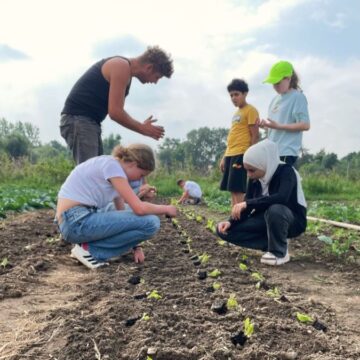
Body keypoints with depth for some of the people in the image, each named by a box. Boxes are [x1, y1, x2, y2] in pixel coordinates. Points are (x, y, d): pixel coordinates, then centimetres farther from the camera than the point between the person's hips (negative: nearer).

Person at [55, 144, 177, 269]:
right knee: (151, 223, -13)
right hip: (77, 222, -10)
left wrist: (135, 245, 12)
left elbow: (122, 211, 18)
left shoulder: (113, 167, 16)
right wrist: (166, 208, -1)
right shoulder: (111, 165, -12)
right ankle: (90, 249, -7)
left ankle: (86, 245, 9)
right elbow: (139, 208, -18)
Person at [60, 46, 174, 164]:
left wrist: (141, 126, 9)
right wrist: (142, 129, -8)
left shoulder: (125, 69, 17)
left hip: (90, 122, 10)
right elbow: (115, 112, -20)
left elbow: (117, 111, 20)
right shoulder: (122, 67, -14)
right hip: (78, 119, -10)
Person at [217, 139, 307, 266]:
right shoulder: (255, 179, -3)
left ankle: (279, 252, -16)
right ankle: (273, 244, -2)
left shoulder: (286, 171, -22)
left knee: (274, 210, -42)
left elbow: (281, 197, -40)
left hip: (293, 220, -6)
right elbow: (246, 207, -1)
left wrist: (248, 203, -41)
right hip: (266, 220, 7)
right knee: (225, 230, -8)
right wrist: (230, 222, -19)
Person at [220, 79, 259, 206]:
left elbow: (255, 136, -10)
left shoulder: (250, 110, -5)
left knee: (238, 190, -11)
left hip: (241, 155, -9)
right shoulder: (236, 113, 21)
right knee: (233, 190, 9)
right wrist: (224, 157, 18)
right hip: (230, 155, 9)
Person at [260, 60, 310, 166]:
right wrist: (266, 125, -1)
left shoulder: (298, 97, -7)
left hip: (287, 152, -8)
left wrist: (278, 126, -18)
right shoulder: (276, 99, 17)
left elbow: (305, 125, -14)